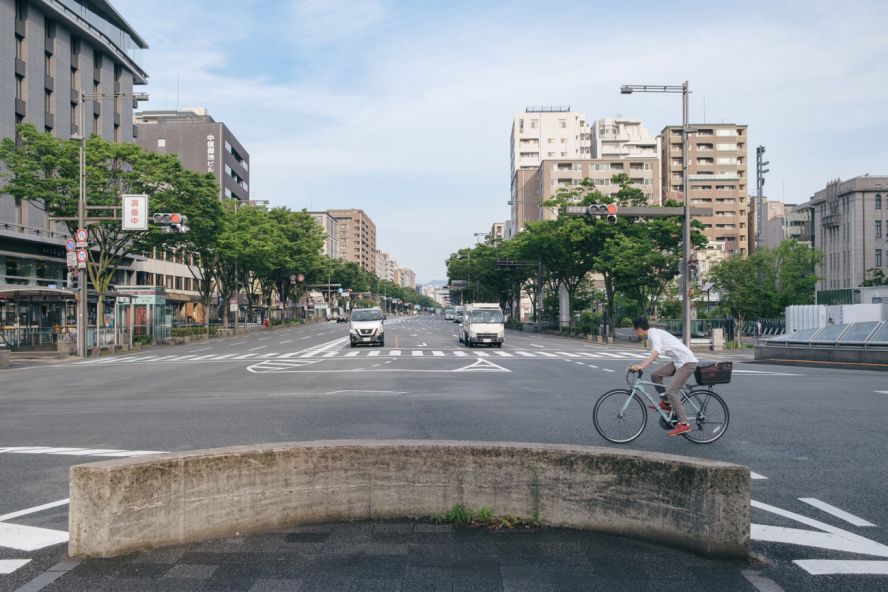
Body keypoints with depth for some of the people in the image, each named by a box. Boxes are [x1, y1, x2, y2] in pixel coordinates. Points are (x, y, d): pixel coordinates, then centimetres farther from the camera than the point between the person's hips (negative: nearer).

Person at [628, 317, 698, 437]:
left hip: (688, 362, -9)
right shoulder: (654, 333, 13)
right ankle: (666, 403, 16)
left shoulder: (654, 333, -16)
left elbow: (656, 352, -34)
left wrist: (641, 366, -41)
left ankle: (683, 424, -9)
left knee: (671, 391, -13)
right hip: (678, 361, 9)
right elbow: (654, 355, 21)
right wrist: (640, 365, 15)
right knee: (655, 375, 5)